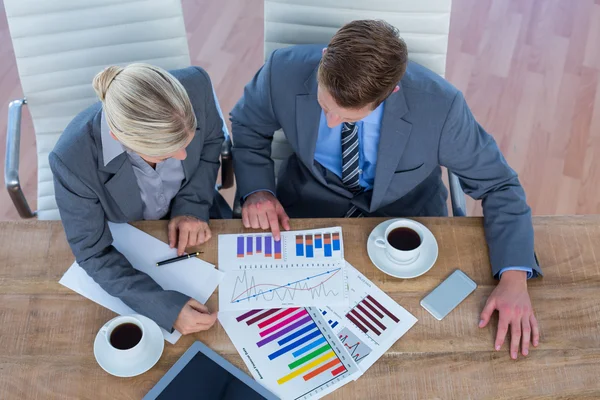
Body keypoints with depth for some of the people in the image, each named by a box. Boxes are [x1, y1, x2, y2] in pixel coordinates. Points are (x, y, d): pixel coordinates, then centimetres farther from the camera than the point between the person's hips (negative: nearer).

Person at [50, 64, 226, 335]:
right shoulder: (72, 159, -38)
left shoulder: (195, 86, -31)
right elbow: (93, 253, -24)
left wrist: (193, 205, -21)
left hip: (185, 212, 3)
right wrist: (165, 305, -35)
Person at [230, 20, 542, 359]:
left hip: (406, 216, -1)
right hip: (311, 205, 2)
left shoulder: (439, 105, -29)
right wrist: (256, 189, -19)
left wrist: (514, 277, -27)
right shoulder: (284, 72, -25)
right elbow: (247, 125, -1)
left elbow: (498, 184, -14)